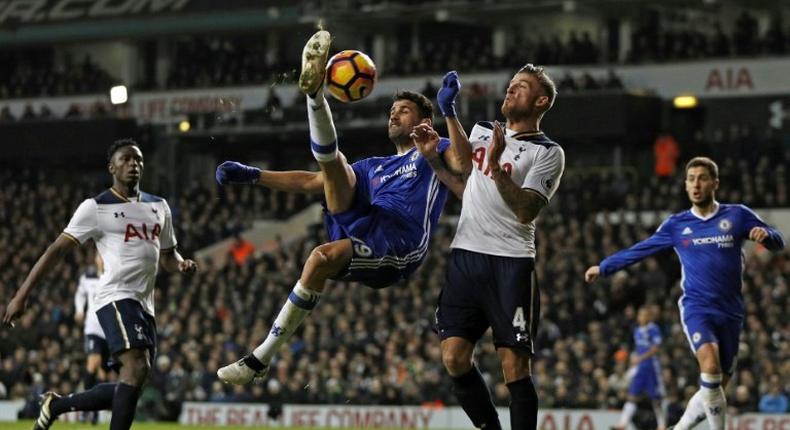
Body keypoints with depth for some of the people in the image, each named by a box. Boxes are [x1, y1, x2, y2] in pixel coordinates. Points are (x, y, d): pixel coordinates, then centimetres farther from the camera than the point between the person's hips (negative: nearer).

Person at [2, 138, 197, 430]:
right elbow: (58, 250, -4)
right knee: (137, 368, -26)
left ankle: (55, 405, 25)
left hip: (144, 305, 7)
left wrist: (181, 264, 3)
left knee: (127, 390, 8)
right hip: (117, 297, -7)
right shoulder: (96, 208, -2)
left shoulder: (159, 207, 18)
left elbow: (167, 256, 29)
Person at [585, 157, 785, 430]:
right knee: (710, 364, -28)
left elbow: (777, 242, 5)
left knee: (718, 384, 6)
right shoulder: (676, 225, 7)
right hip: (696, 308, -2)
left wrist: (765, 234, -18)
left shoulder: (737, 215, 4)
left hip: (730, 312, 2)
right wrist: (604, 267, 21)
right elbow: (640, 250, 17)